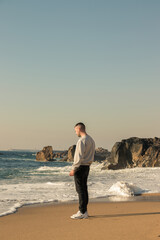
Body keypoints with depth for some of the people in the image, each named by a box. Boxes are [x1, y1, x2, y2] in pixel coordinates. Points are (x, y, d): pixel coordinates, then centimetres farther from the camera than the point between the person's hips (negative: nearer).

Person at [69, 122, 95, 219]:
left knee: (80, 190, -6)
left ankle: (82, 212, -4)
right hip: (87, 167, 9)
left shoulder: (82, 140, -16)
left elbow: (79, 157, -21)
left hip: (80, 167, -9)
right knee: (84, 189, 12)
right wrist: (87, 165, 19)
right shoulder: (91, 140, 13)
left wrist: (73, 168, -17)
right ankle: (84, 211, 15)